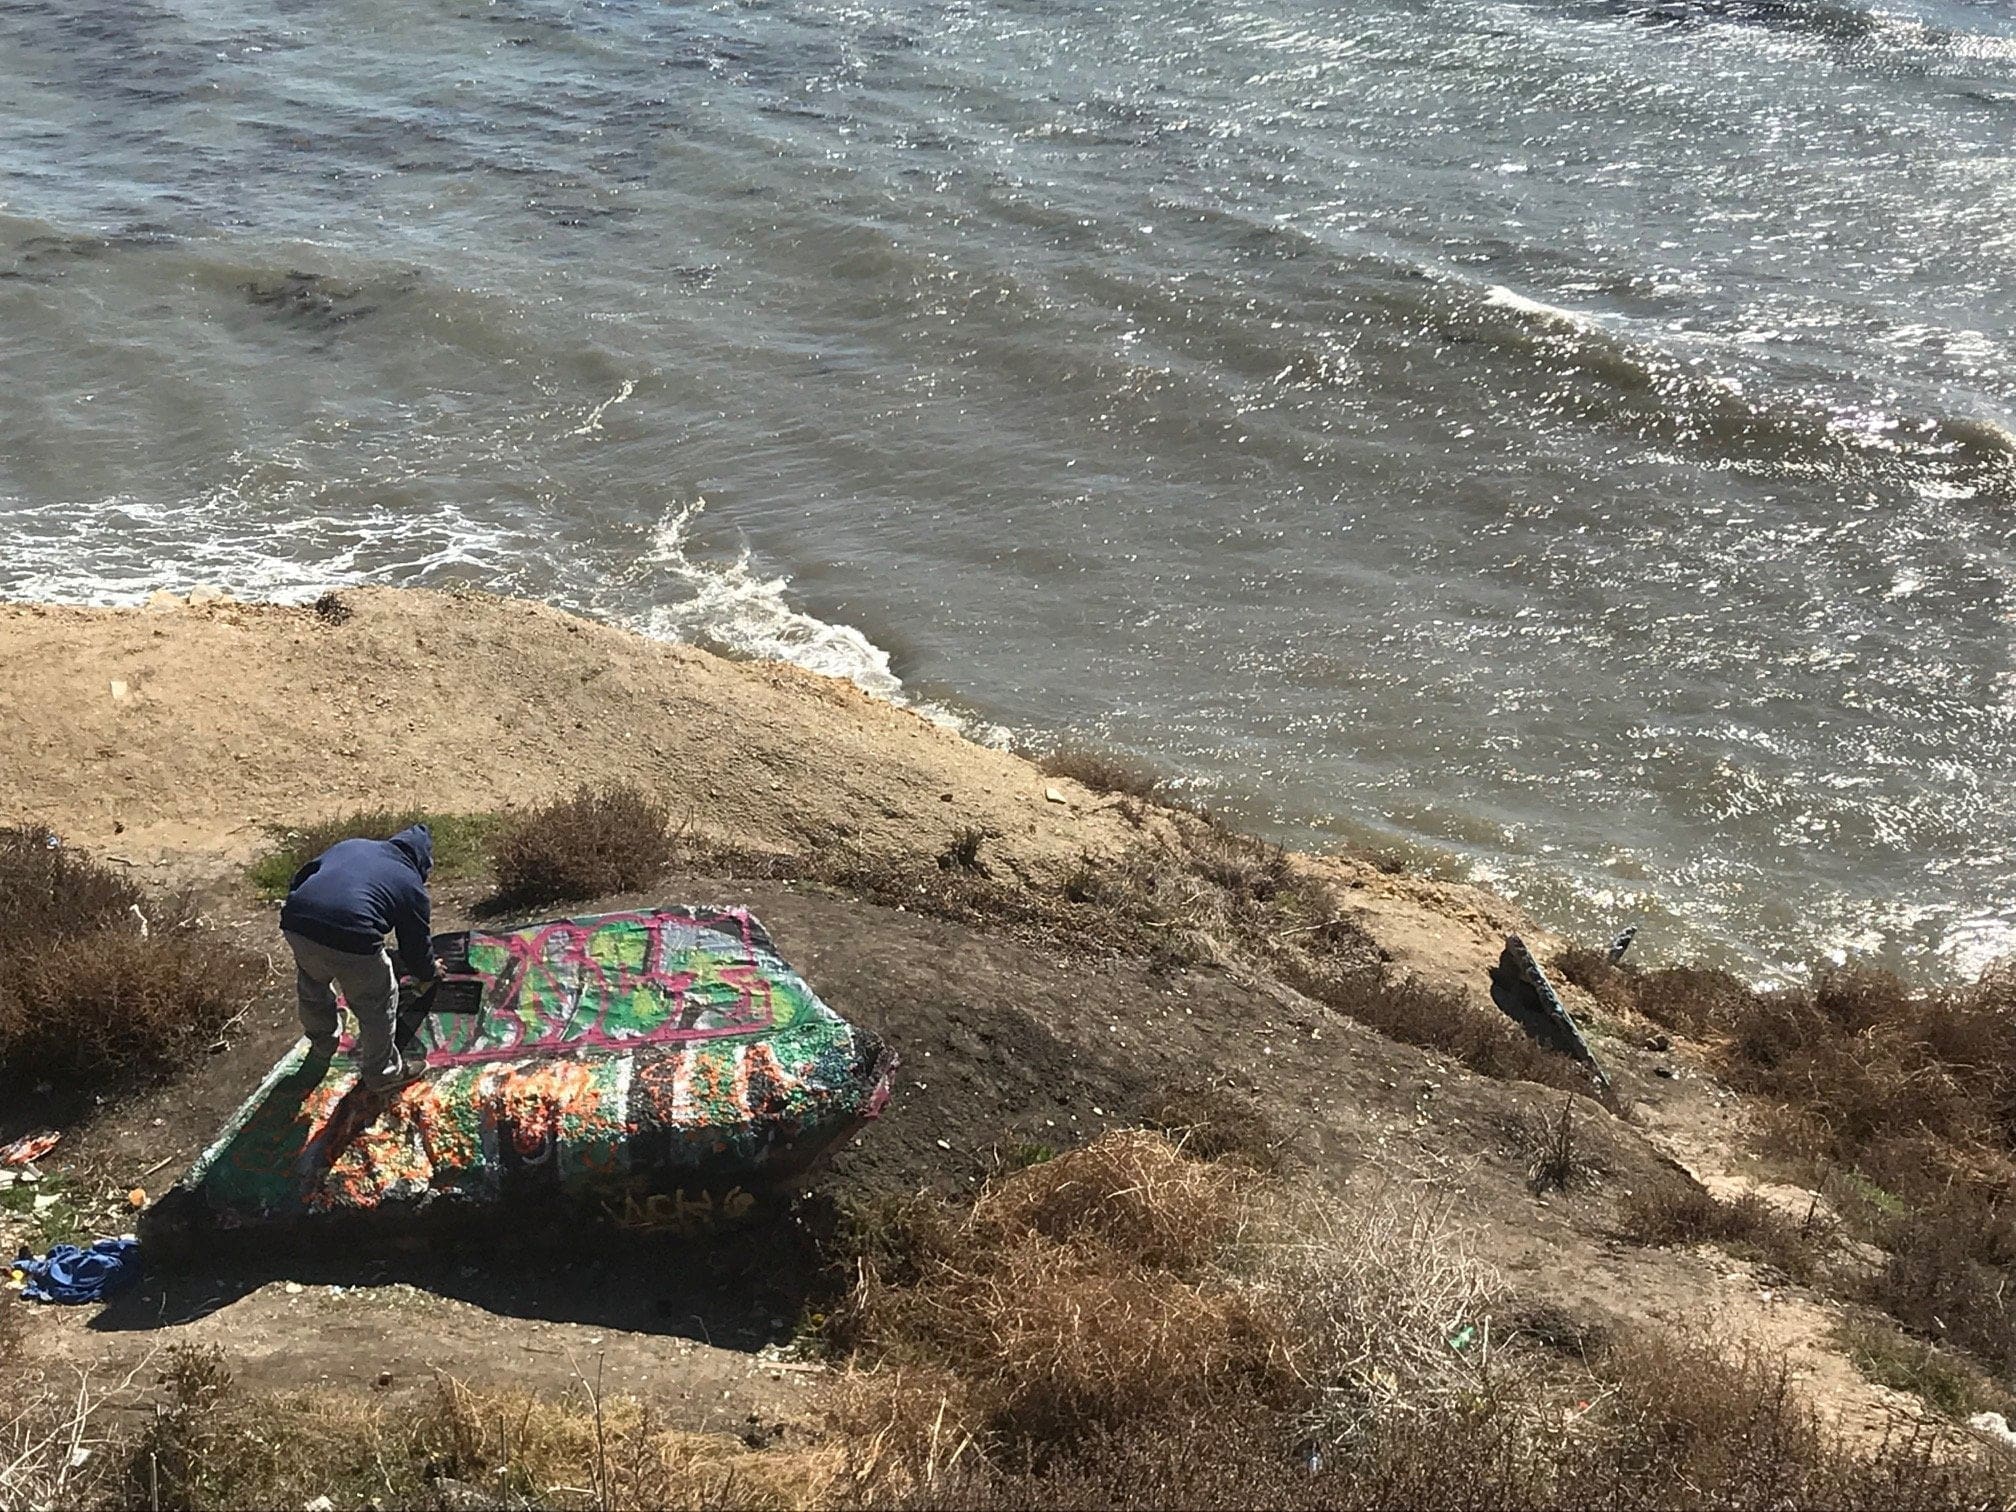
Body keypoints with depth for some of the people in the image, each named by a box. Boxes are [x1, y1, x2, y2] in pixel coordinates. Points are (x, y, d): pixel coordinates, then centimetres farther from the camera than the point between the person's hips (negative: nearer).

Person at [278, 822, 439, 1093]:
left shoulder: (349, 845, 29)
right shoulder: (411, 885, 18)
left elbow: (298, 880, 27)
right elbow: (417, 946, 25)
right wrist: (430, 971, 45)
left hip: (295, 922, 6)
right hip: (351, 937, -5)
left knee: (312, 988, 34)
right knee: (377, 1003, 19)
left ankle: (321, 1045, 57)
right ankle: (382, 1072, 33)